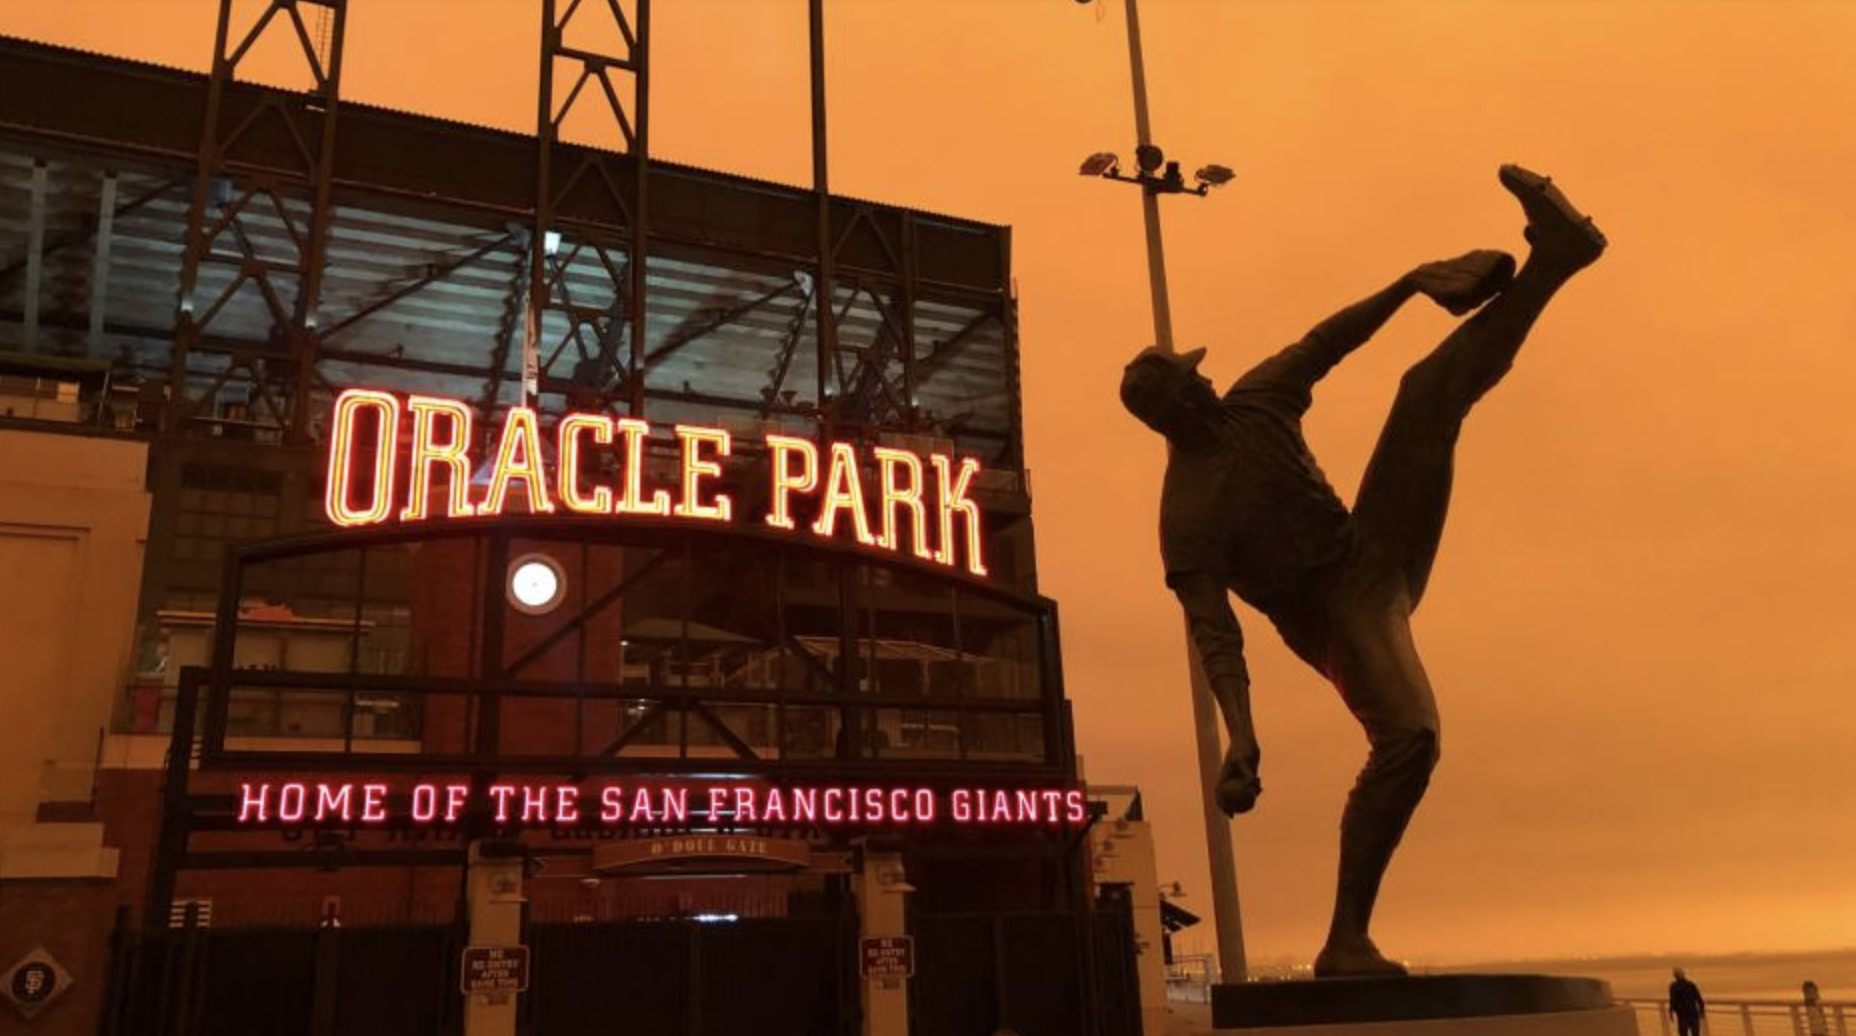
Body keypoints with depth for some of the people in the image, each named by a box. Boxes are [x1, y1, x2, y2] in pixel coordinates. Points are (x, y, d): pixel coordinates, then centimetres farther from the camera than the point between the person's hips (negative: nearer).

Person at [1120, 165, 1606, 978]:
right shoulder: (1186, 517, -21)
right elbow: (1214, 634, -28)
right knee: (1407, 736, -32)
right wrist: (1240, 741, -39)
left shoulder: (1252, 403, 0)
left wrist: (1409, 284, 9)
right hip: (1333, 611, -8)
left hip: (1373, 553, 8)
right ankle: (1346, 943, -19)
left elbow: (1325, 344, 15)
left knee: (1435, 388, 2)